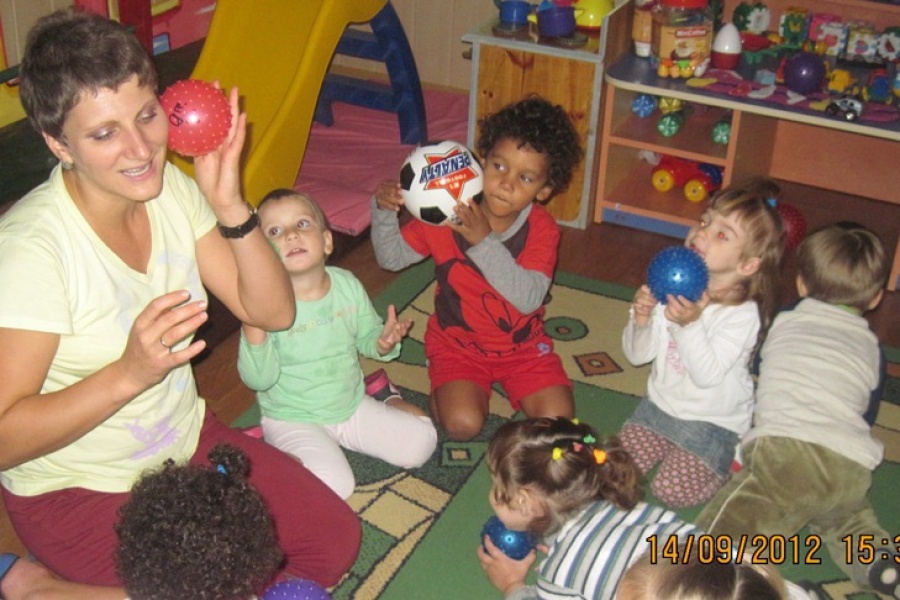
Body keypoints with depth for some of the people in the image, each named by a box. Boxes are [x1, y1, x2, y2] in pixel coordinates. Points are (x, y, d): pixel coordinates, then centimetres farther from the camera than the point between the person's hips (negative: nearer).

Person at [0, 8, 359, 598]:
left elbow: (273, 311, -7)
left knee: (337, 542, 5)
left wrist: (230, 207, -22)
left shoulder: (171, 188, -9)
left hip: (186, 438, 7)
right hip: (77, 487, -6)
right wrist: (129, 373, -38)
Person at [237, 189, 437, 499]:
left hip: (353, 406, 4)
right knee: (334, 485, -26)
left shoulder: (347, 285, -7)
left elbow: (366, 337, 8)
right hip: (294, 421, -4)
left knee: (421, 442, -2)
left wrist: (383, 342, -16)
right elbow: (259, 380, -21)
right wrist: (253, 334, -39)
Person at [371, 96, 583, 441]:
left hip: (523, 345, 2)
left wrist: (484, 242, -38)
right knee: (462, 423, -23)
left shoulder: (542, 229, -14)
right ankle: (441, 391, 10)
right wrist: (384, 211, -23)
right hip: (458, 344, -1)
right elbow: (392, 257, -3)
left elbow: (529, 298, -28)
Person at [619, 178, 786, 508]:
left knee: (672, 490, -12)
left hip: (712, 422, -5)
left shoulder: (743, 314, -24)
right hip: (660, 405, 5)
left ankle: (732, 460, 14)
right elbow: (637, 355, -4)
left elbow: (707, 375, -30)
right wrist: (641, 320, -24)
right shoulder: (671, 291, -9)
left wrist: (689, 325, -42)